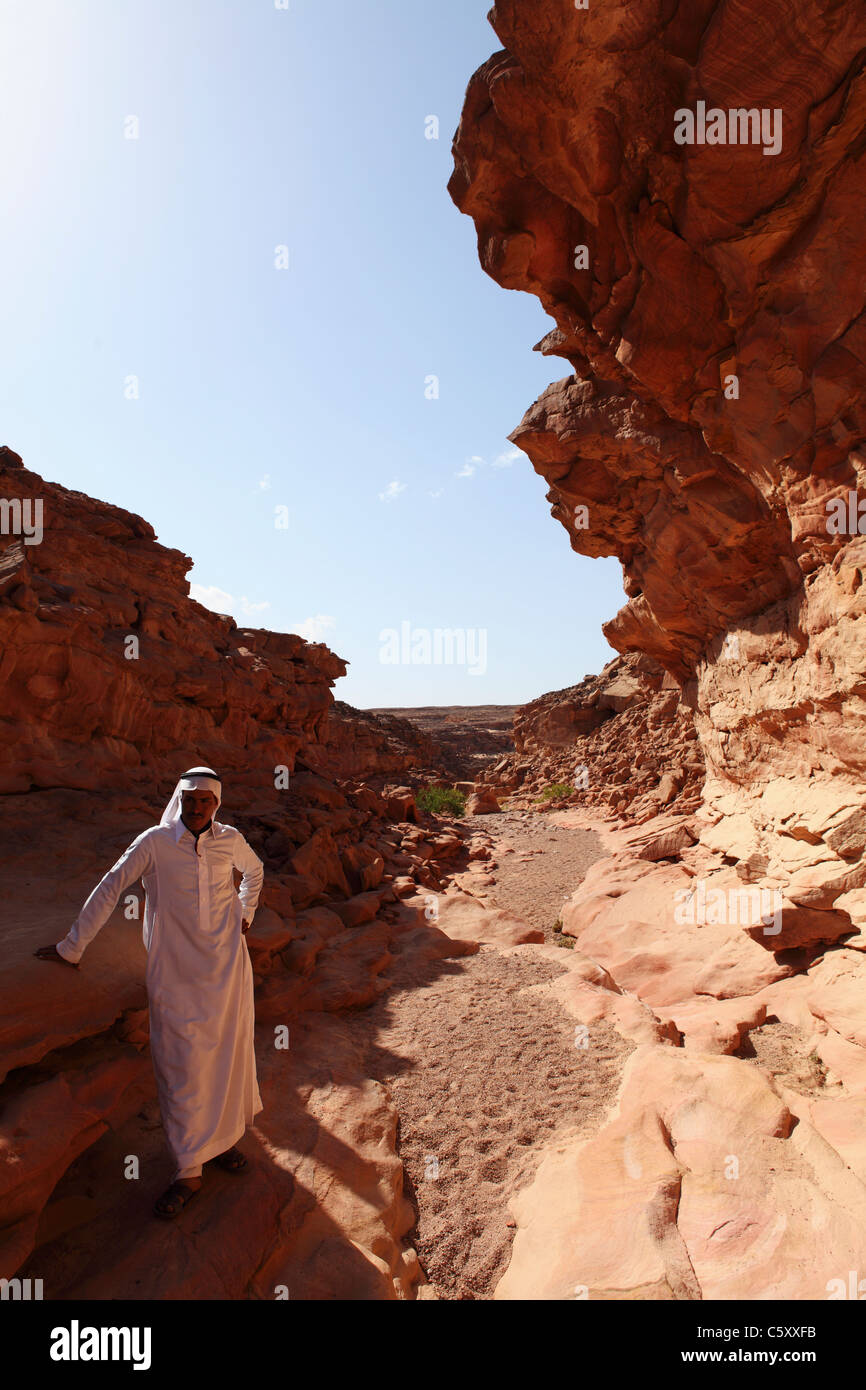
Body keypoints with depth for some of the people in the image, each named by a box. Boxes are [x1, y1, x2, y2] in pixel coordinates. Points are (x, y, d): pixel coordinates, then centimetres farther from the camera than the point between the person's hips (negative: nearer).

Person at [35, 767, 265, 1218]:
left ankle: (224, 1135, 37)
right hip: (174, 973, -2)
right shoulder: (155, 842, -11)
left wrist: (245, 914, 13)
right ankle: (189, 1172, 19)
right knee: (181, 1067, 3)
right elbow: (109, 890, -4)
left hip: (227, 967, 2)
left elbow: (254, 869, 19)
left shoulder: (230, 840, -3)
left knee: (227, 1054, 12)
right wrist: (72, 946, 1)